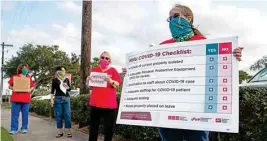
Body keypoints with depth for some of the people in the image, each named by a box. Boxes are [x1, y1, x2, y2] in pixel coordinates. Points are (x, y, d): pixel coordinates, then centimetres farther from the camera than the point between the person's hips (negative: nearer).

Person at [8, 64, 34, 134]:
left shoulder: (29, 78, 11)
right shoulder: (14, 77, 6)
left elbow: (32, 86, 14)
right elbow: (9, 86, 8)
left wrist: (30, 89, -6)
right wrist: (12, 89, -12)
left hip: (26, 99, 2)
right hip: (16, 99, -1)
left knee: (25, 115, 4)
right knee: (14, 115, 0)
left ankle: (24, 128, 12)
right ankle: (14, 129, 5)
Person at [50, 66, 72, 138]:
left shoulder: (67, 79, 10)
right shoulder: (55, 80, 3)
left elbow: (69, 89, 12)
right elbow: (52, 90, 3)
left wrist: (67, 86, -10)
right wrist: (51, 99, -3)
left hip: (66, 98, 2)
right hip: (57, 98, -2)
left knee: (67, 115, -2)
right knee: (58, 115, 0)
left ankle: (69, 132, 1)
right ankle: (60, 132, 7)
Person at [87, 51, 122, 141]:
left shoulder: (113, 70, 3)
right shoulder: (94, 70, 10)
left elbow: (117, 85, -3)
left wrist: (111, 81, -23)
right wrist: (88, 80, -7)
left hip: (109, 104, -2)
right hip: (95, 103, 2)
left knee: (109, 129, 6)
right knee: (93, 128, 8)